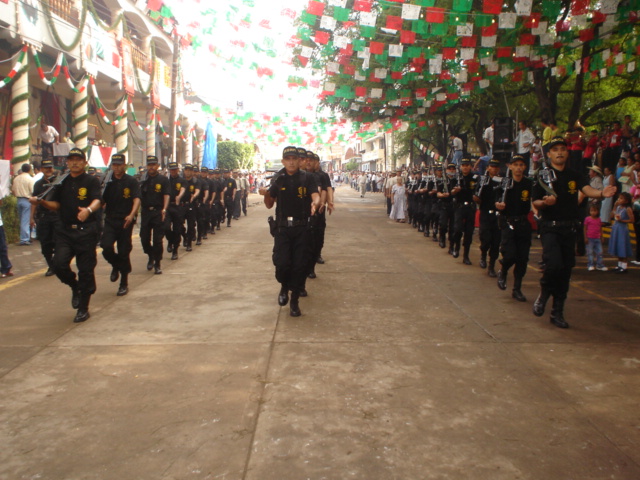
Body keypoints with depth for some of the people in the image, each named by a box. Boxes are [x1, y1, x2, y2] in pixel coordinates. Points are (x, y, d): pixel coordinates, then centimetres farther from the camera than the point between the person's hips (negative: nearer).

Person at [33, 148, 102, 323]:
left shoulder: (92, 181, -1)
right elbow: (56, 204, 14)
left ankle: (83, 309, 15)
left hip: (86, 231, -4)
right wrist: (42, 202, -7)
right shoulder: (62, 182, 13)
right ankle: (75, 287, 19)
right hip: (65, 231, 4)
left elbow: (97, 200, -17)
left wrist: (88, 210, -39)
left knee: (86, 269, 0)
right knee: (59, 264, -13)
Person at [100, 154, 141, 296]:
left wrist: (131, 215, -30)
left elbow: (137, 199, -13)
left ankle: (124, 284, 15)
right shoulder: (108, 182, 8)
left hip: (125, 221, -2)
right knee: (106, 247, -16)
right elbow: (102, 201, 10)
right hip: (110, 220, 2)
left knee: (124, 252, 2)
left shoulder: (131, 181, -1)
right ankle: (115, 266, 17)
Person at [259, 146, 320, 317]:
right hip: (282, 228, 1)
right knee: (282, 263, -10)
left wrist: (315, 203, -35)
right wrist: (266, 194, -13)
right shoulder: (278, 179, 7)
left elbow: (316, 196, -12)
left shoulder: (307, 178, 2)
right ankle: (284, 287, 23)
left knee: (299, 266, 1)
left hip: (302, 228, -1)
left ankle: (294, 301, 18)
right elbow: (269, 205, 9)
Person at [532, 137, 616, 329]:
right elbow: (535, 203, -1)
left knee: (565, 271, 6)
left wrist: (601, 193, -30)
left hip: (569, 228, 4)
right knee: (554, 264, -23)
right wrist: (545, 202, -24)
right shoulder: (543, 175, 2)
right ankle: (543, 295, 7)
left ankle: (557, 312, 18)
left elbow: (587, 190, -9)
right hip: (550, 227, -4)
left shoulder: (574, 176, 10)